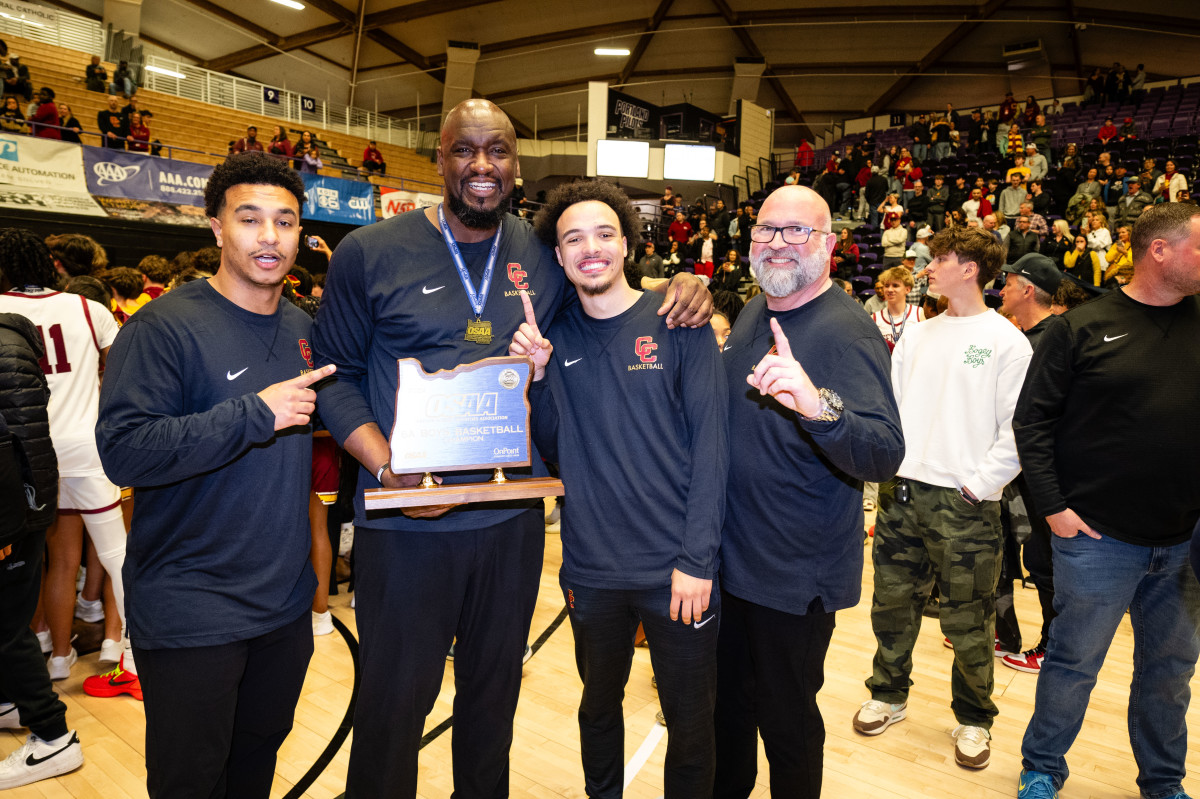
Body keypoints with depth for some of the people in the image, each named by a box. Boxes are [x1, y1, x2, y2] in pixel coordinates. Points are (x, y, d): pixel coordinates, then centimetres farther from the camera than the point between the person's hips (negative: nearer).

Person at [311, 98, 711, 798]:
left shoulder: (545, 255, 4)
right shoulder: (371, 253, -3)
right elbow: (335, 373, -1)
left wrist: (681, 288, -3)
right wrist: (387, 467, -16)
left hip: (513, 520, 3)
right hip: (406, 525, -2)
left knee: (494, 694, 21)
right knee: (394, 702, 11)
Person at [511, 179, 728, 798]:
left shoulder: (678, 324, -6)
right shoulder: (554, 336, 3)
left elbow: (710, 441, -9)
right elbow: (552, 450, 4)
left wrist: (696, 559, -14)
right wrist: (538, 375, -12)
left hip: (678, 568, -2)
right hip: (591, 569, 3)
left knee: (690, 719, 11)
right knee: (598, 705, 21)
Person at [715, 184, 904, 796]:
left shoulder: (847, 332, -20)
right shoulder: (752, 314, 5)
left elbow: (885, 457, -32)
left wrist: (818, 405, -49)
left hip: (797, 576, -7)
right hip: (729, 558, 8)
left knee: (785, 721, 13)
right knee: (724, 700, 24)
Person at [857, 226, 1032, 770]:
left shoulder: (1007, 341, -5)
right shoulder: (916, 336, 11)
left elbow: (1018, 430, -9)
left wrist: (979, 487, -12)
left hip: (966, 501, -5)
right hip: (903, 491, 5)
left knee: (968, 621, 6)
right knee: (892, 603, 13)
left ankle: (973, 719, 26)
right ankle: (889, 695, 31)